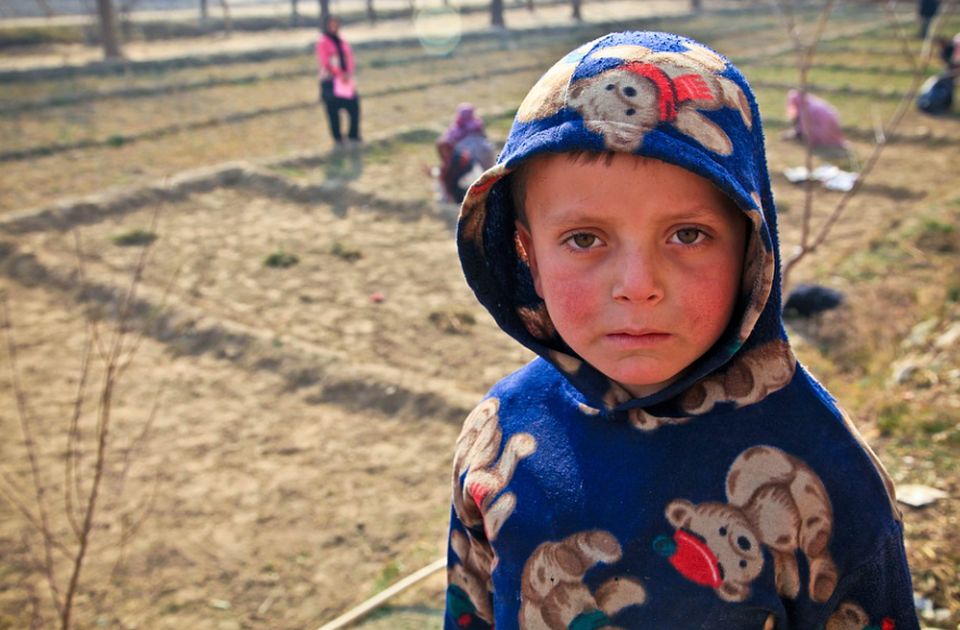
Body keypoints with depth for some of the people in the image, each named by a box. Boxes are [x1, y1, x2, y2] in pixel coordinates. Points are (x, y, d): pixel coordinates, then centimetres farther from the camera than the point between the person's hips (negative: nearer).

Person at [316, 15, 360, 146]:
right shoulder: (323, 42, -4)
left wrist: (349, 74, -8)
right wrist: (340, 75, -16)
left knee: (354, 105, -1)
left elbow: (349, 58, 11)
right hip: (330, 81, -5)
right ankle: (337, 138, 5)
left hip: (345, 80, 5)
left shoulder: (343, 42, 14)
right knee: (333, 110, -3)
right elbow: (324, 62, -12)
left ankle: (353, 135, 12)